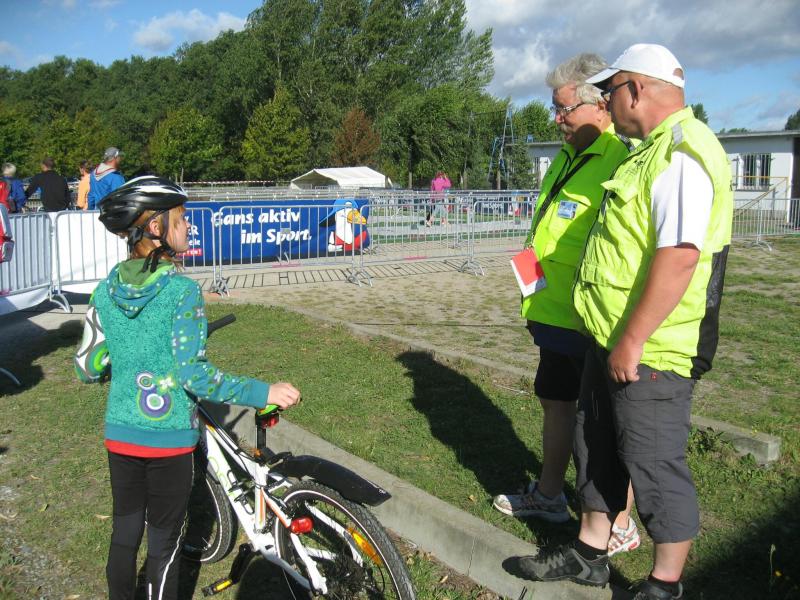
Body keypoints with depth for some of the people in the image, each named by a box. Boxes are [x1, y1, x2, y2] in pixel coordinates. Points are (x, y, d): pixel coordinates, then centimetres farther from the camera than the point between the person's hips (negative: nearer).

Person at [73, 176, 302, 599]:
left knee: (124, 533, 21)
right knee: (163, 543, 11)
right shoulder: (182, 291, -18)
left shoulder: (106, 290, -1)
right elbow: (194, 374, -22)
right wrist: (264, 393, -18)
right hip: (169, 438, -5)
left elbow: (87, 367, 2)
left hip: (119, 434, 5)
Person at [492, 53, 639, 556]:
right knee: (556, 402, 21)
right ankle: (549, 495, 39)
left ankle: (620, 526, 18)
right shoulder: (568, 157, 14)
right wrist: (537, 305, 22)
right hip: (555, 316, 10)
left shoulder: (621, 160, -18)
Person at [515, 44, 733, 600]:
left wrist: (632, 341, -25)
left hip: (648, 352, -10)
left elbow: (679, 256, -29)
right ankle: (589, 554, 37)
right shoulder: (651, 151, 15)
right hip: (616, 341, 10)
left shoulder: (682, 154, -19)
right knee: (597, 446, 19)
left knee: (655, 465, 4)